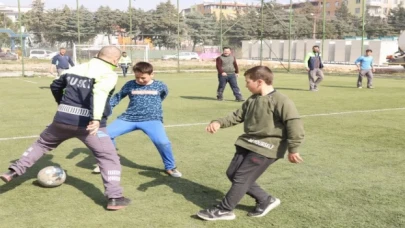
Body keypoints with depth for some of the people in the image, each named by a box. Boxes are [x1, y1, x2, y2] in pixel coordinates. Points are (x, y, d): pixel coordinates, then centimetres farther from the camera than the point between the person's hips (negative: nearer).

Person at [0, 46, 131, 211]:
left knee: (42, 143, 29)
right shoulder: (109, 74, -4)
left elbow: (55, 86, 29)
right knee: (109, 158, 5)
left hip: (62, 119, 5)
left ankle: (14, 171, 28)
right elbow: (99, 91, -26)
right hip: (88, 123, -5)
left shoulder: (75, 69, 17)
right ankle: (114, 199, -1)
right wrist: (96, 118, -34)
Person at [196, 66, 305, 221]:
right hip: (248, 143, 9)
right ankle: (265, 200, 20)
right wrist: (219, 123, -1)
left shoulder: (280, 101, -16)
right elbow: (237, 116, 15)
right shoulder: (252, 100, 11)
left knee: (241, 177, -7)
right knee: (232, 173, 10)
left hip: (266, 148, -9)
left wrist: (293, 149, -22)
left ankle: (224, 210, 9)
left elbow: (294, 124, -21)